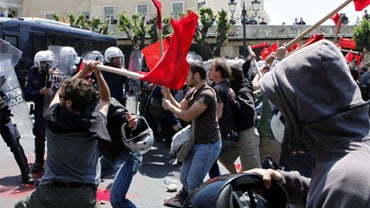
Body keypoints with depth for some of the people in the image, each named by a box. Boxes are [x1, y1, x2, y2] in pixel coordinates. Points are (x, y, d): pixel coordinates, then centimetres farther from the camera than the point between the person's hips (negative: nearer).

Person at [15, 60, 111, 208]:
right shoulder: (95, 122, -9)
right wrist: (98, 73, 6)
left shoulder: (52, 118, -9)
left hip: (50, 192, 0)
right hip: (84, 196, 0)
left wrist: (83, 72, 13)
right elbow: (105, 100, 13)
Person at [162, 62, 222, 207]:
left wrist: (168, 105, -13)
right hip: (196, 142, 9)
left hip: (208, 144, -9)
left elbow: (187, 116, -27)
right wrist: (168, 94, -1)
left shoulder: (206, 94, -23)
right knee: (184, 178, 18)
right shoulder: (192, 91, 9)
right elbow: (180, 108, 11)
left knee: (194, 182, -9)